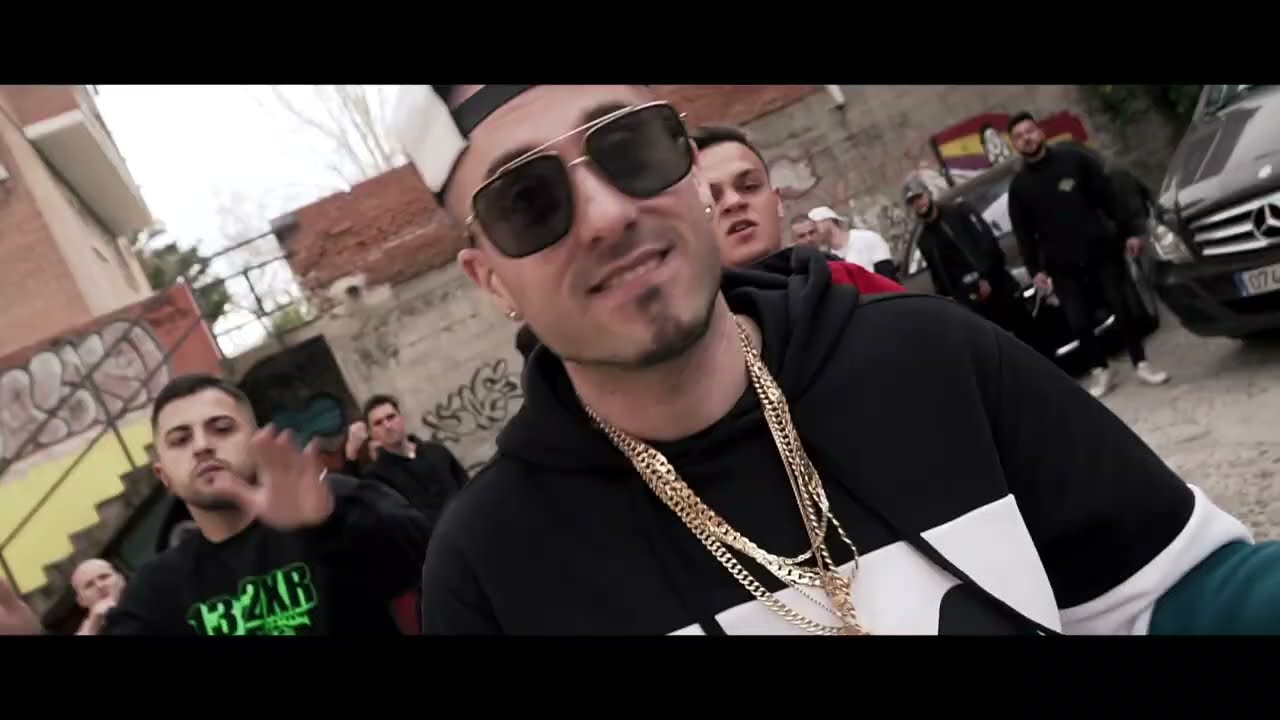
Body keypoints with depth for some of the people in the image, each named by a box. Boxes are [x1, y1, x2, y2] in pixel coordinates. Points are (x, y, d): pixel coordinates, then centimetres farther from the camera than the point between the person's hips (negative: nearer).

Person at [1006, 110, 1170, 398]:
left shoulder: (1074, 160, 1)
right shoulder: (1019, 186, 5)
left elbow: (1109, 196, 2)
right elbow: (1023, 233, 6)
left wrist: (1130, 231, -3)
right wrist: (1035, 269, -1)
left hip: (1101, 251, -1)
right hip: (1062, 266, 1)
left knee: (1121, 306, 1)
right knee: (1079, 322, -1)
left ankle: (1141, 364, 13)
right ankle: (1100, 371, 14)